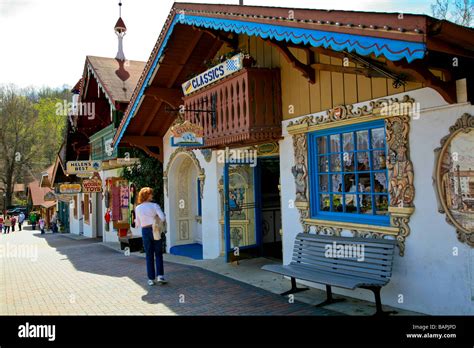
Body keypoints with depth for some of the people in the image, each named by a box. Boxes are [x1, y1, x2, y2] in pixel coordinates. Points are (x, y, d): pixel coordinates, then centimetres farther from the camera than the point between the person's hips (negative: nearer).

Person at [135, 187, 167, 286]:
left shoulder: (138, 208, 2)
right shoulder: (154, 205, -7)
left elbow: (138, 224, 8)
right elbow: (163, 218, -17)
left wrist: (135, 222, 30)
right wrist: (158, 221, 4)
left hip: (145, 231, 2)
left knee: (149, 256, 10)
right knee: (158, 254, 10)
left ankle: (151, 279, 9)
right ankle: (160, 276, -1)